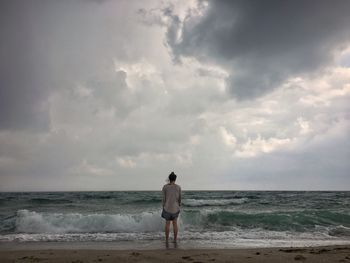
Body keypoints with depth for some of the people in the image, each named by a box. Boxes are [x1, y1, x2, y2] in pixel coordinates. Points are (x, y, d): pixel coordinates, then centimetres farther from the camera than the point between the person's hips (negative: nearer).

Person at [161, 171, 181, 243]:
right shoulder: (178, 187, -7)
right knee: (175, 223, 13)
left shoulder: (165, 187, -8)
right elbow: (179, 198, 0)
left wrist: (163, 207, 6)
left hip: (167, 207, 0)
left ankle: (167, 239, 16)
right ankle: (175, 239, 17)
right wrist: (179, 206, 14)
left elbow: (163, 198, -4)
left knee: (167, 223, 11)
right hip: (175, 207, 0)